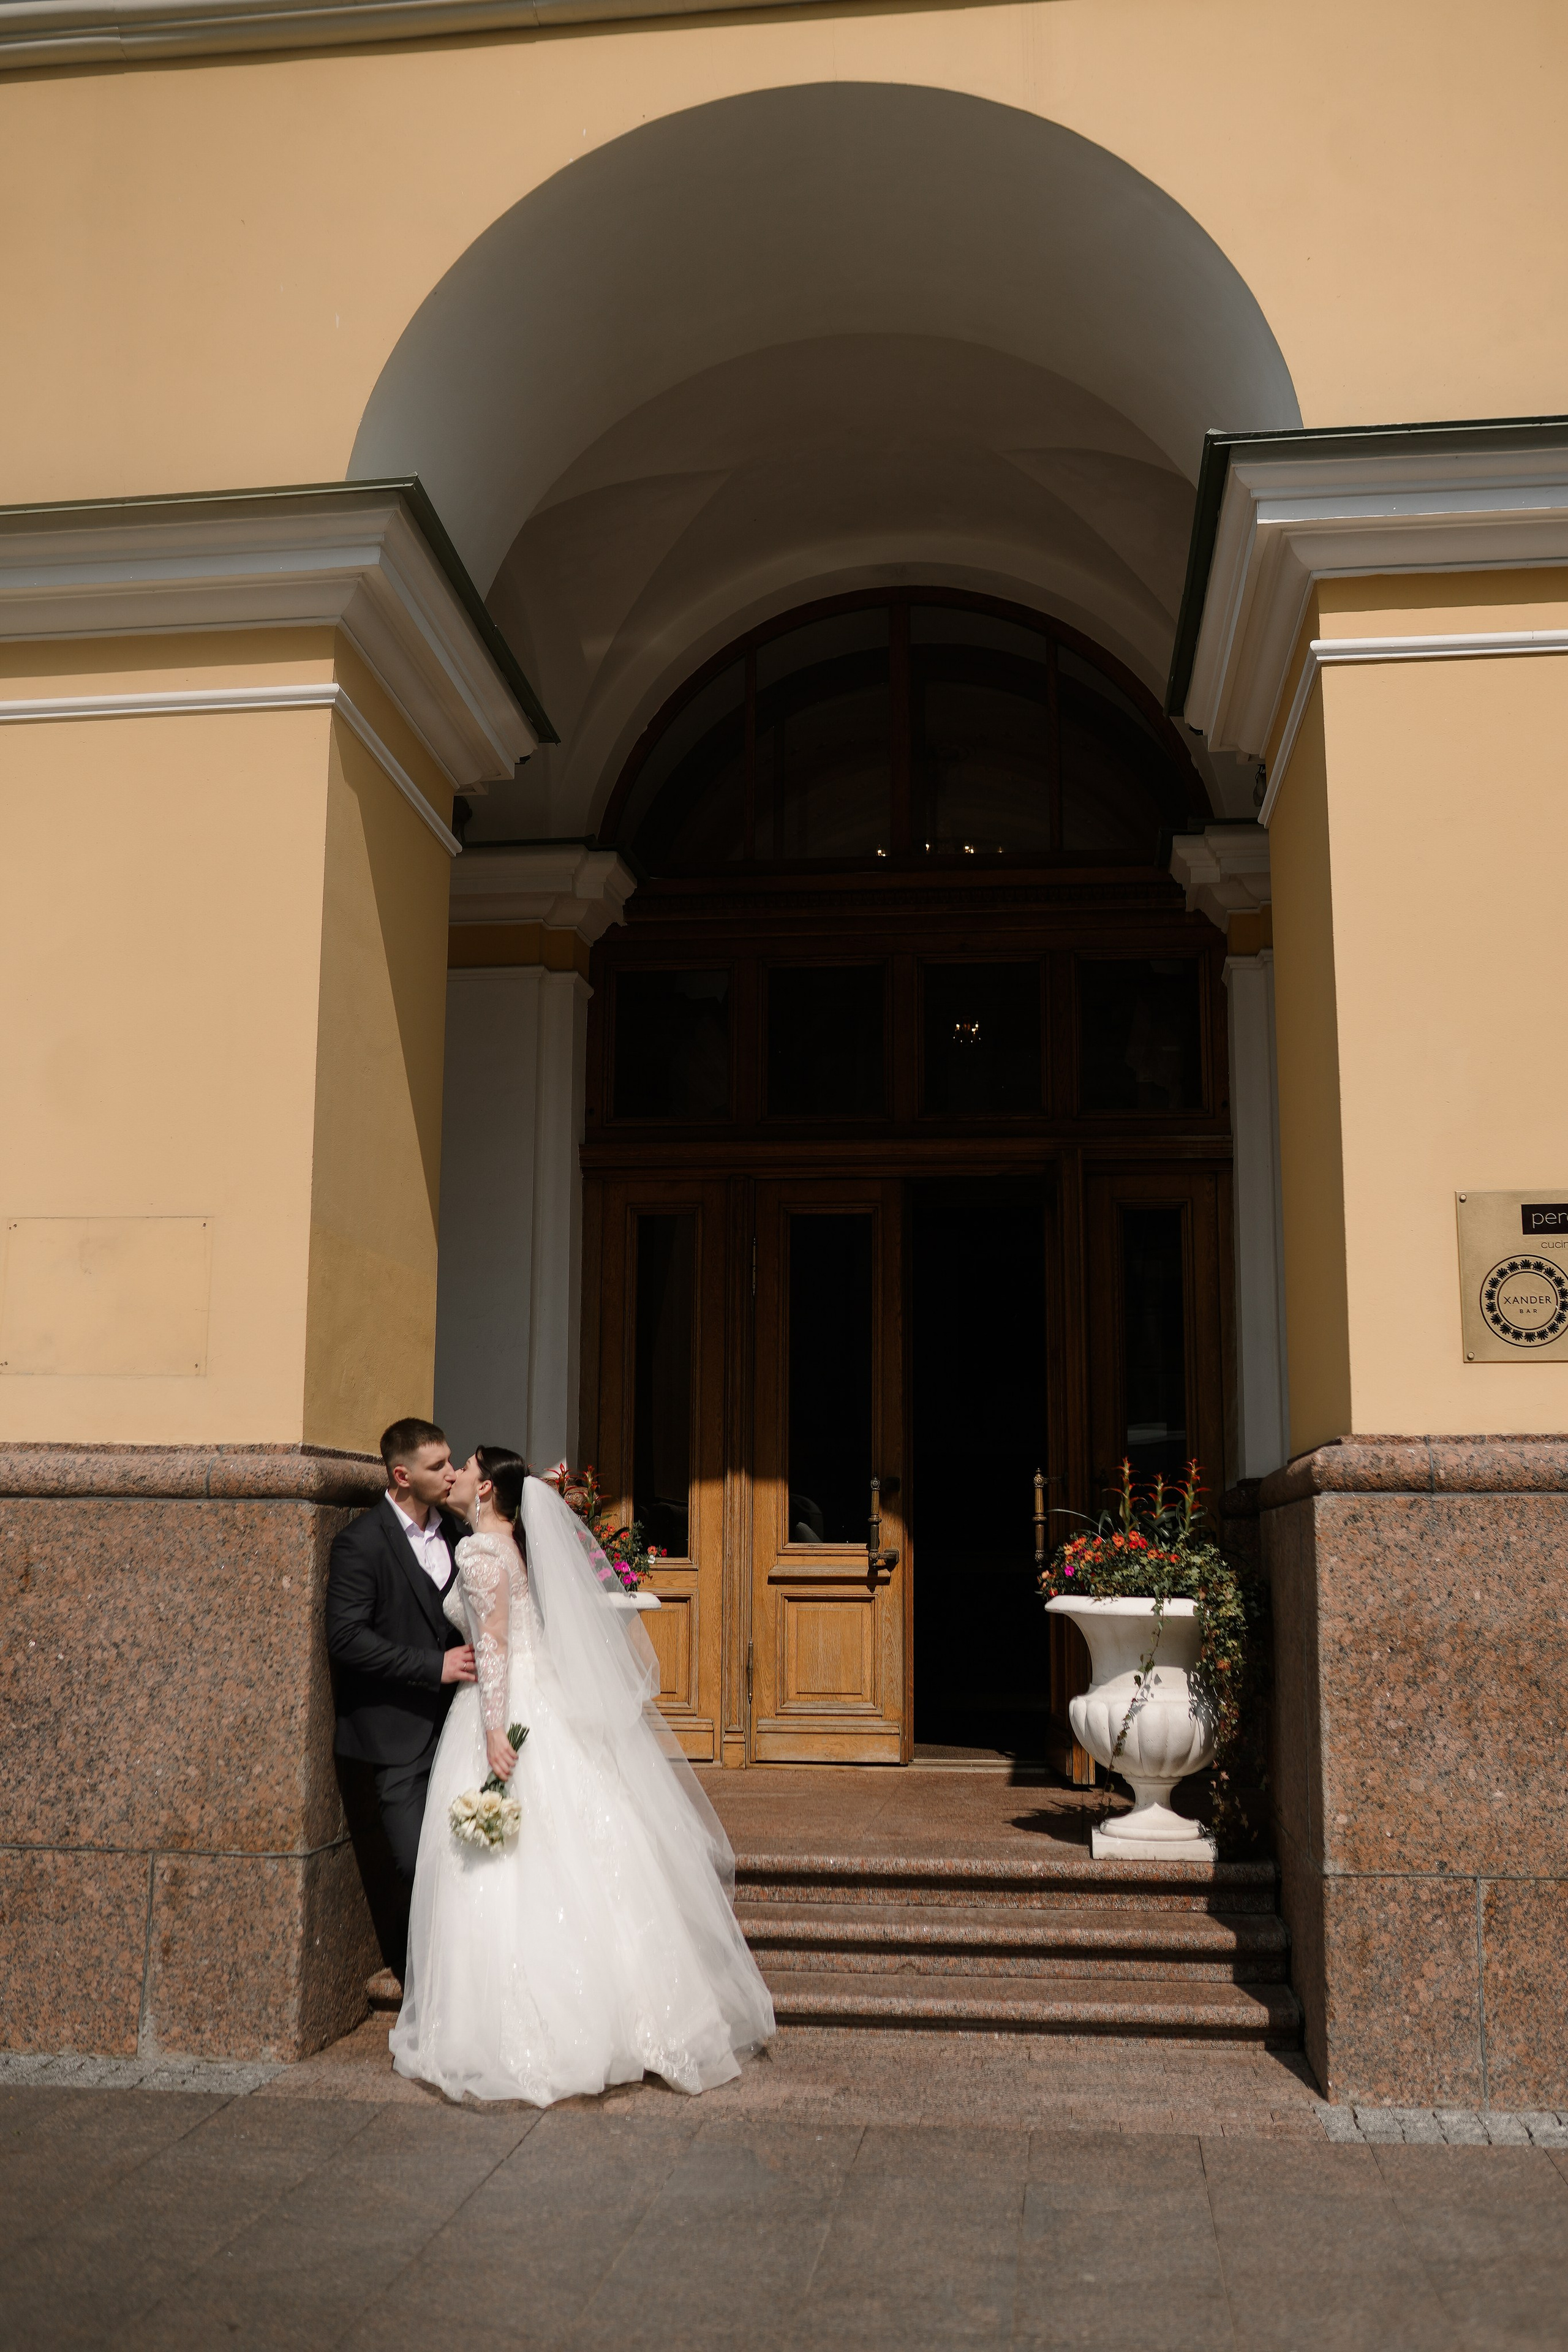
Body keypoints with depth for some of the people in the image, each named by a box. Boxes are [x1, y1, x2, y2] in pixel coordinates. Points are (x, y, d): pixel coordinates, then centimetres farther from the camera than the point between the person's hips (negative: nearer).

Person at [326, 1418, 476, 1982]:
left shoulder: (455, 1530, 9)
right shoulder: (361, 1542, -11)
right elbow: (346, 1638, -18)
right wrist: (435, 1666, -19)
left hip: (450, 1724, 6)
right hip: (397, 1734, -6)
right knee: (414, 1866, -6)